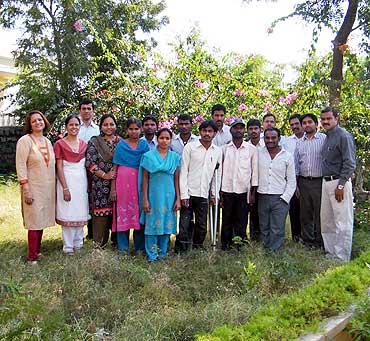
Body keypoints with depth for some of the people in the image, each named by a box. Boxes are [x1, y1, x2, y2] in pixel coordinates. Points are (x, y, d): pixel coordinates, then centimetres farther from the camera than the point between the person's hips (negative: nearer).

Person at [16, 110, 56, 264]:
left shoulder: (48, 141, 11)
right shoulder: (25, 140, -8)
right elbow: (21, 166, -12)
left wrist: (53, 187, 12)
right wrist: (26, 190, -17)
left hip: (47, 188, 6)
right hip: (33, 188, -6)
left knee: (41, 220, 10)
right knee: (34, 222, -3)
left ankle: (37, 250, 22)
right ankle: (32, 257, 6)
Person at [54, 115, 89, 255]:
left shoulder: (84, 144, 9)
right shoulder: (60, 144, -4)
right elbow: (59, 168, -8)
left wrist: (88, 184, 4)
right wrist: (65, 188, -15)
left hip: (82, 181, 4)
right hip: (67, 180, -4)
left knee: (80, 212, 10)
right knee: (68, 214, 0)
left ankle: (78, 242, 23)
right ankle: (68, 246, 10)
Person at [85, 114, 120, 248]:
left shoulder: (120, 141, 11)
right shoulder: (94, 142, 2)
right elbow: (89, 162, -7)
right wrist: (104, 175, -11)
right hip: (100, 184, -3)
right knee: (101, 212, -2)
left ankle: (117, 241, 19)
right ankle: (100, 242, 12)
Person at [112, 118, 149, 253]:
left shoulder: (144, 145, 10)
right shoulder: (121, 144, 7)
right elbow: (115, 166, 4)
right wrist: (113, 187, -3)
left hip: (139, 181, 1)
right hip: (123, 180, -1)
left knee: (139, 211, 2)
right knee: (123, 210, 2)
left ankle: (140, 246, 15)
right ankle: (123, 246, 14)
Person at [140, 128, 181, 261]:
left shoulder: (175, 157, 5)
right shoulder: (149, 156, 0)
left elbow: (176, 180, 6)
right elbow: (145, 179, -1)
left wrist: (178, 199, 2)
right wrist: (145, 199, -5)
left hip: (169, 196, 2)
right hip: (154, 195, -2)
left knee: (167, 224, 8)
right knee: (152, 224, 2)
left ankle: (162, 253, 22)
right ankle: (152, 255, 13)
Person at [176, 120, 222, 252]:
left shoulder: (218, 151, 8)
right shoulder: (190, 147, -2)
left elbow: (217, 174, 14)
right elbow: (183, 171, -4)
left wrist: (214, 194, 9)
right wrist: (183, 194, -10)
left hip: (204, 195, 4)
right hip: (189, 193, -3)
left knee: (202, 226, 9)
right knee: (184, 225, -5)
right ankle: (179, 252, 3)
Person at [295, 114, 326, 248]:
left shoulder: (324, 139, -2)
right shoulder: (299, 142, 12)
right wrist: (296, 184, 10)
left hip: (319, 181, -4)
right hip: (303, 181, 5)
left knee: (320, 213, 1)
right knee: (305, 213, 10)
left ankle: (319, 241, 13)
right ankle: (307, 240, 22)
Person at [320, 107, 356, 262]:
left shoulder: (343, 136, -10)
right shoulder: (327, 137, 16)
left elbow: (350, 164, -16)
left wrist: (340, 185, -19)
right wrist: (327, 183, 13)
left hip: (339, 182, -9)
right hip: (326, 182, 9)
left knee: (342, 223, -2)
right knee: (326, 220, 15)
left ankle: (342, 258, 5)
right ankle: (331, 253, 26)